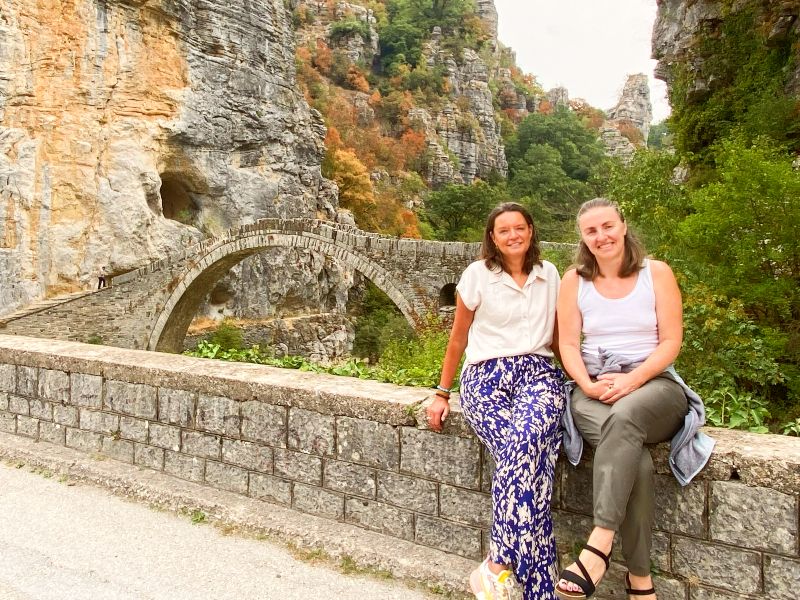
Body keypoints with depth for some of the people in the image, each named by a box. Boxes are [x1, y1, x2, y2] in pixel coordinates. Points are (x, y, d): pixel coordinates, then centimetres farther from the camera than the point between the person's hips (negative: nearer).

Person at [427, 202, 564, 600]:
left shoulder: (549, 275, 13)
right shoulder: (477, 275, 3)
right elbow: (457, 339, 10)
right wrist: (442, 393, 13)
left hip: (538, 373, 2)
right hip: (486, 376, -2)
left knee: (527, 440, -34)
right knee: (526, 456, -31)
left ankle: (498, 565, -26)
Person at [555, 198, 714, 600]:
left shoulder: (656, 273, 5)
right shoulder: (574, 280, 9)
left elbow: (671, 341, -1)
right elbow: (568, 344, 3)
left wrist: (633, 379, -17)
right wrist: (589, 385, -15)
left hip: (655, 383, -1)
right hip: (592, 389, 1)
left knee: (624, 417, -39)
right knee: (635, 458, -31)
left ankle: (599, 545, -38)